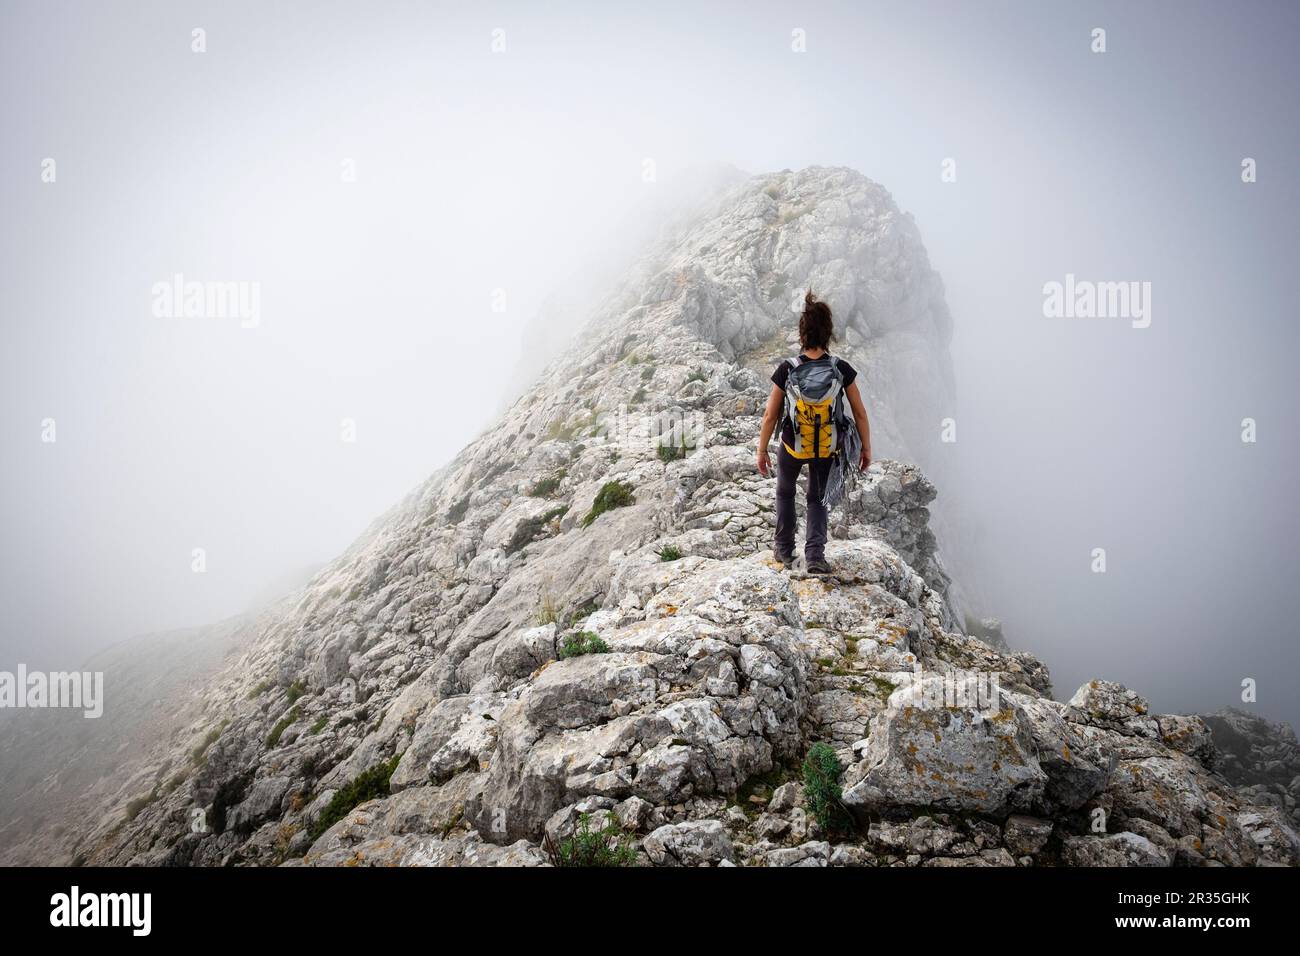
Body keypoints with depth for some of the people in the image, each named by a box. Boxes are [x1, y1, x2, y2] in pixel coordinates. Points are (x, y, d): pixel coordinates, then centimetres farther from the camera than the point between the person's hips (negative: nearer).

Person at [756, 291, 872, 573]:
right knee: (817, 499, 23)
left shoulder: (786, 370, -19)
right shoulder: (842, 369, -15)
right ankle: (815, 554, 7)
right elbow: (860, 414, -8)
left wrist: (762, 450, 1)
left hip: (793, 447, -1)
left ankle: (785, 550, 37)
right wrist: (866, 448, 5)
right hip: (827, 449, 1)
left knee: (785, 492, 28)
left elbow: (770, 416, -12)